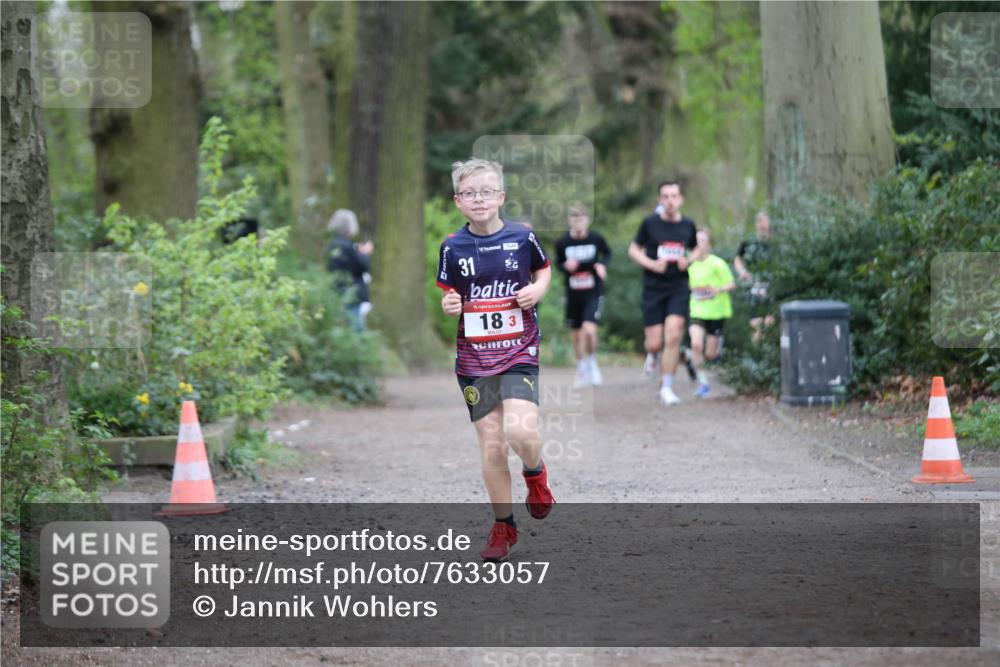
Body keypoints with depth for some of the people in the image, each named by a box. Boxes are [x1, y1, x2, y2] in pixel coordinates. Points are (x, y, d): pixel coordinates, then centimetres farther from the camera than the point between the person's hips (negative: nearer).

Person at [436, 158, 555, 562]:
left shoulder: (521, 237, -3)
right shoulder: (452, 247, 0)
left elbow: (544, 269, 15)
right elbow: (447, 297, 11)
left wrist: (538, 289, -6)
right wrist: (447, 306, -11)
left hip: (519, 351, -2)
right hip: (474, 358, 2)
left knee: (520, 431, -22)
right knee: (491, 447, 2)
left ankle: (535, 472, 13)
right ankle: (503, 526, 19)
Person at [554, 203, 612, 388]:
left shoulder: (596, 239, -10)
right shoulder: (562, 243, -8)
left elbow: (607, 253, 9)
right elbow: (558, 263, 6)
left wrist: (603, 264, -11)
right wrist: (566, 266, -16)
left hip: (594, 293, -2)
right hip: (573, 295, 2)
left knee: (589, 330, -19)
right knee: (577, 335, 13)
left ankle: (592, 363, 8)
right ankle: (582, 370, 34)